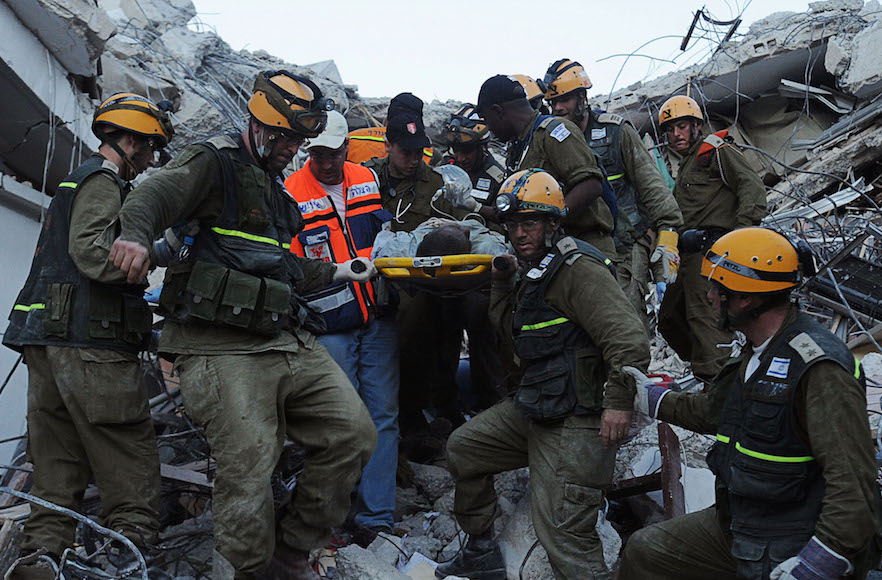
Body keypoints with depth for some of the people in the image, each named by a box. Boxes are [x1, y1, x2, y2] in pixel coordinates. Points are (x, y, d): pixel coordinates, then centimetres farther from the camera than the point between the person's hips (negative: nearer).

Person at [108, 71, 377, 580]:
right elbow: (155, 196, -18)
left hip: (290, 341, 8)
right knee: (248, 473, -17)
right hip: (224, 348, -8)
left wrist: (339, 272, 39)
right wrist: (136, 234, -39)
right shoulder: (215, 164, 2)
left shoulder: (274, 190, 28)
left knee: (354, 436, -1)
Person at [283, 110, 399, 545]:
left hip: (378, 318, 4)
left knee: (383, 414, 3)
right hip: (330, 326, -4)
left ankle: (376, 517, 11)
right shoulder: (290, 195, -3)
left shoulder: (369, 180, 9)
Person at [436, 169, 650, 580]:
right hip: (532, 409, 11)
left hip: (575, 422, -11)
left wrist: (618, 401, -28)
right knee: (462, 448, 21)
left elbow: (628, 338, -24)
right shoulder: (533, 271, 16)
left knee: (564, 537, -14)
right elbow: (508, 326, 27)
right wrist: (501, 278, 13)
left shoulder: (580, 269, -17)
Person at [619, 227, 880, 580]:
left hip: (795, 551, -8)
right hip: (738, 525, 8)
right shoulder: (755, 355, 7)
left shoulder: (820, 368, -24)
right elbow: (713, 411, 24)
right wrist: (653, 399, 29)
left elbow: (853, 484, -27)